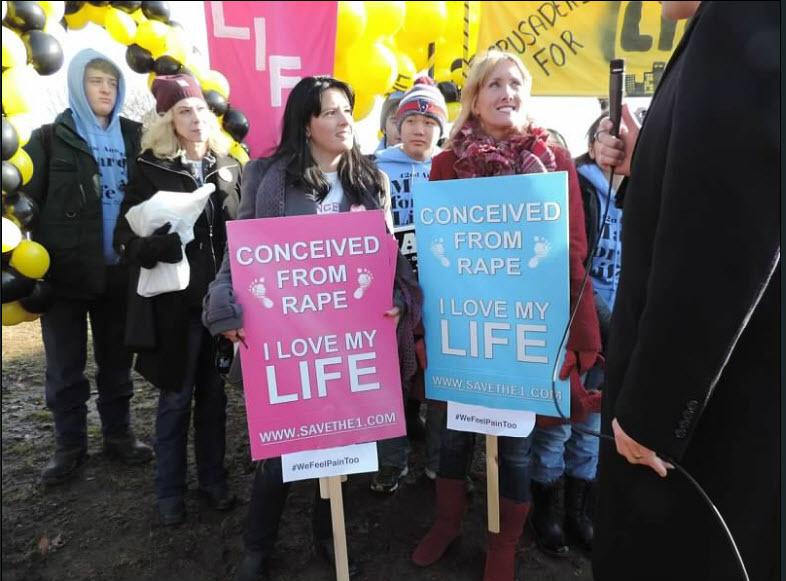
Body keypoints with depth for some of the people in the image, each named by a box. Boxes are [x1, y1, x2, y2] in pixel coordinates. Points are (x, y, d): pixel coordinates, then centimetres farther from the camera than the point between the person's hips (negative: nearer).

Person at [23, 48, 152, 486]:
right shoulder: (51, 138, 0)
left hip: (118, 270, 2)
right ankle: (70, 446, 25)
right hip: (65, 270, -2)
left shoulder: (133, 136, 7)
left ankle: (119, 434, 29)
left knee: (117, 359, 13)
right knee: (66, 367, 9)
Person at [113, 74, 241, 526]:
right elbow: (126, 237, -6)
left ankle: (214, 480, 31)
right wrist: (155, 247, -27)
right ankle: (171, 492, 27)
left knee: (214, 392, 14)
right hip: (174, 298, -3)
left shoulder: (229, 168, 8)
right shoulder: (152, 169, -2)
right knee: (176, 396, 8)